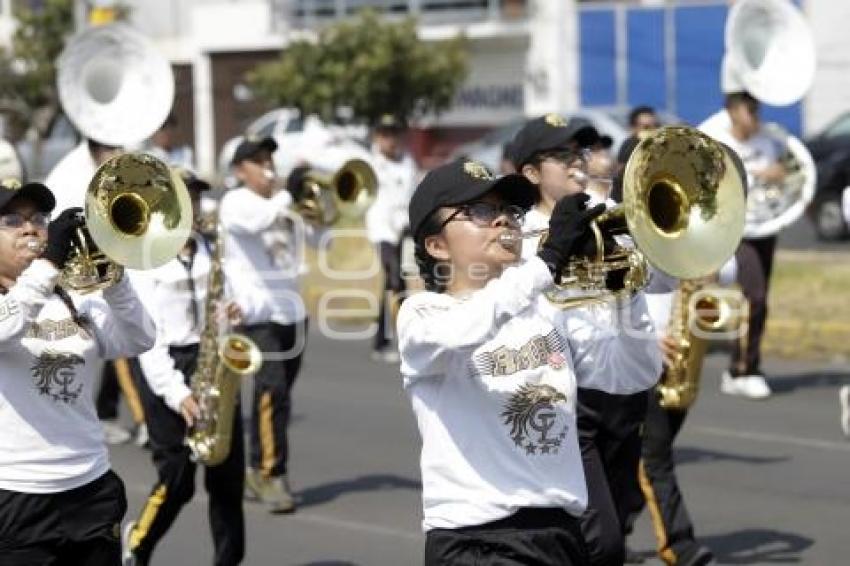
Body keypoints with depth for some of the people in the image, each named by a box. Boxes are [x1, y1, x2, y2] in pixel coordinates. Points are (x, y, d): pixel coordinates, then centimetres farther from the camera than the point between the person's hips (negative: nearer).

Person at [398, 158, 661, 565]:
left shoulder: (546, 310, 14)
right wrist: (550, 257, -24)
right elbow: (458, 335, -26)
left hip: (561, 531, 6)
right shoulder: (422, 312, -2)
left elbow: (635, 373, 7)